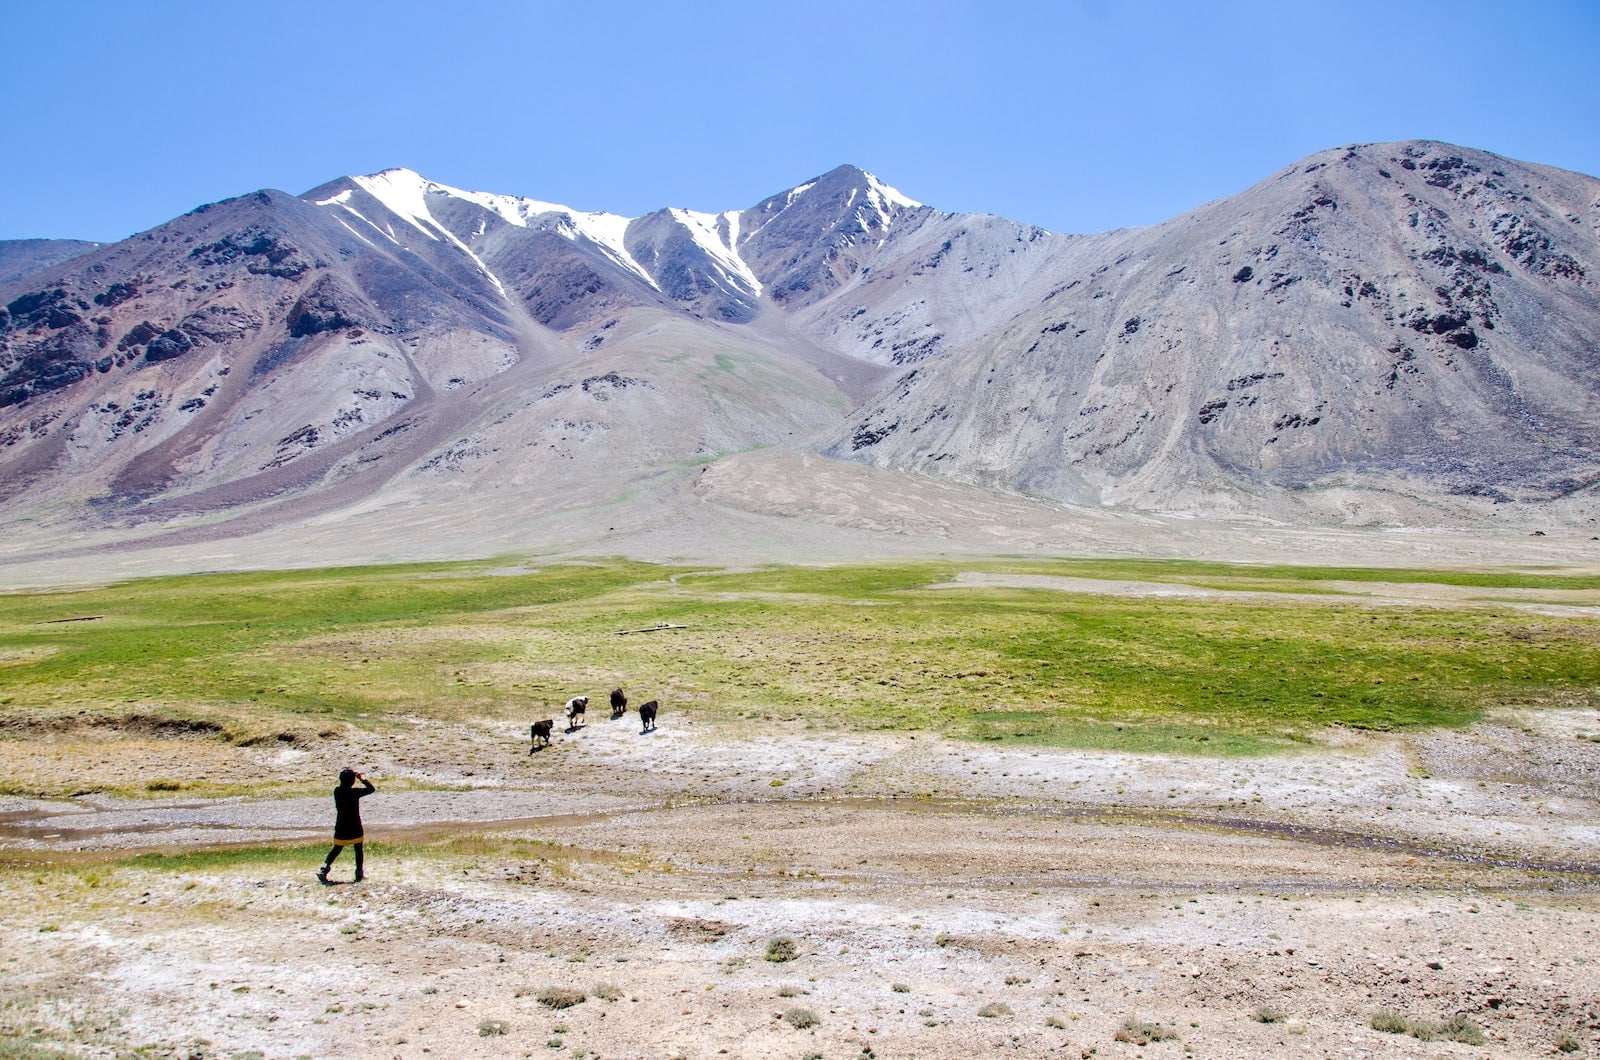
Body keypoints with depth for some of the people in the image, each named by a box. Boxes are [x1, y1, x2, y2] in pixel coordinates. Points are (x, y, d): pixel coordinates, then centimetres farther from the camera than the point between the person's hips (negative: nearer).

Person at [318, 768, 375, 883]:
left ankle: (323, 870, -1)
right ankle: (359, 873, 13)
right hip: (354, 827, -4)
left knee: (336, 849, 12)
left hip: (341, 827, 4)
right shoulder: (355, 792, -16)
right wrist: (362, 778, -3)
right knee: (358, 849, 10)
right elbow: (371, 789, -9)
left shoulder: (337, 791, -3)